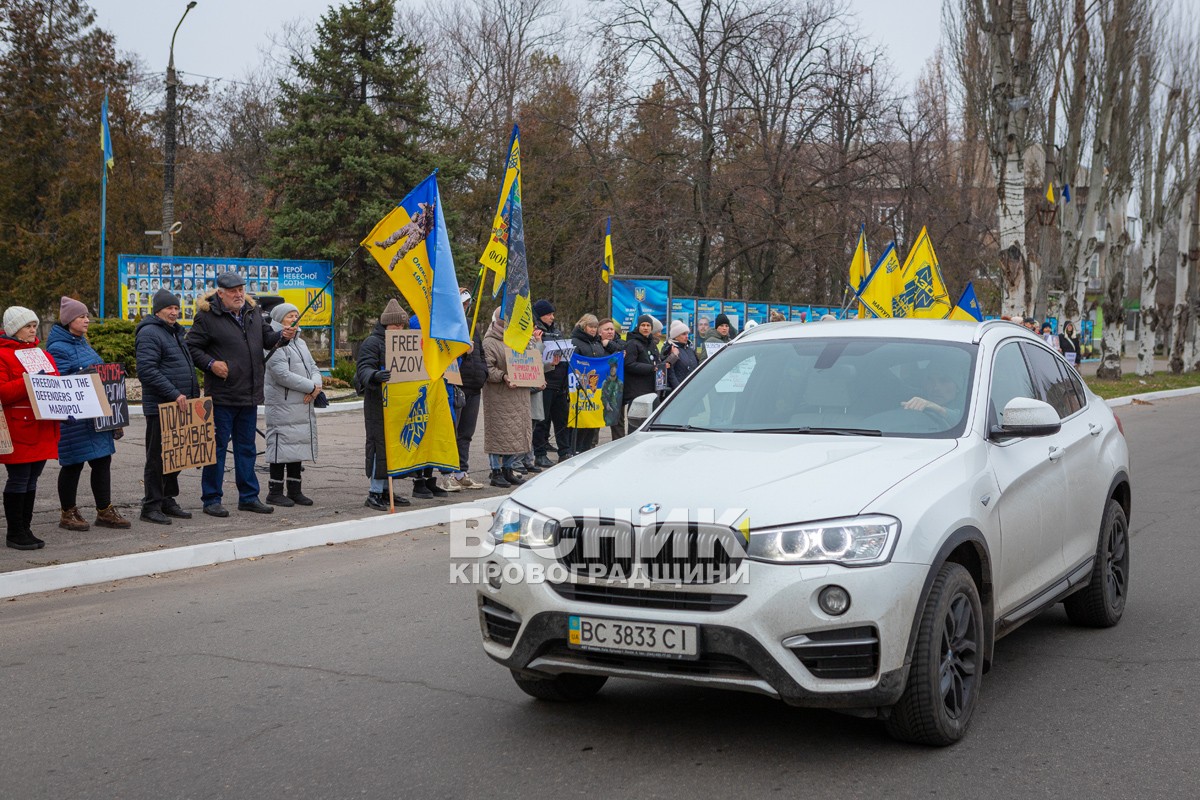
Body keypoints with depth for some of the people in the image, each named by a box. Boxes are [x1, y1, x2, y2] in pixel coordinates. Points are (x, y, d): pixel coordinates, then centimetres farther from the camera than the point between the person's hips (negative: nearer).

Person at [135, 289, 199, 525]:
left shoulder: (175, 333, 20)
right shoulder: (149, 333, -11)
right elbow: (147, 370, -21)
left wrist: (192, 394, 17)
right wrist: (174, 394, -23)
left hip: (179, 406, 9)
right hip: (159, 407, -9)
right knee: (157, 458, -4)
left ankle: (167, 500, 22)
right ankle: (152, 505, 2)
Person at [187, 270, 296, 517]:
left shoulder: (253, 312, 12)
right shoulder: (207, 316, -6)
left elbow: (267, 338, 17)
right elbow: (192, 347, -4)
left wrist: (282, 336, -4)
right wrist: (211, 364, -17)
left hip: (249, 395, 6)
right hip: (221, 394, -6)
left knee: (247, 447, 13)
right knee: (217, 446, -1)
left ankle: (249, 497, 22)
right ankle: (211, 499, 7)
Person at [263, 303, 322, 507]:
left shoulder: (300, 342, 18)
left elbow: (313, 367, 16)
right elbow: (282, 374, -19)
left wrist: (316, 386, -7)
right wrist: (311, 386, -14)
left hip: (303, 405, 9)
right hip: (282, 405, -8)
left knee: (299, 445, 11)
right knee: (282, 445, -6)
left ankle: (295, 490, 18)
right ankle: (275, 491, 2)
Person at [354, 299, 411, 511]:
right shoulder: (372, 343, -8)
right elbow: (363, 368, -19)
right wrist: (375, 376, -40)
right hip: (378, 404, -9)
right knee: (380, 445, -9)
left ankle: (387, 490, 20)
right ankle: (375, 492, -5)